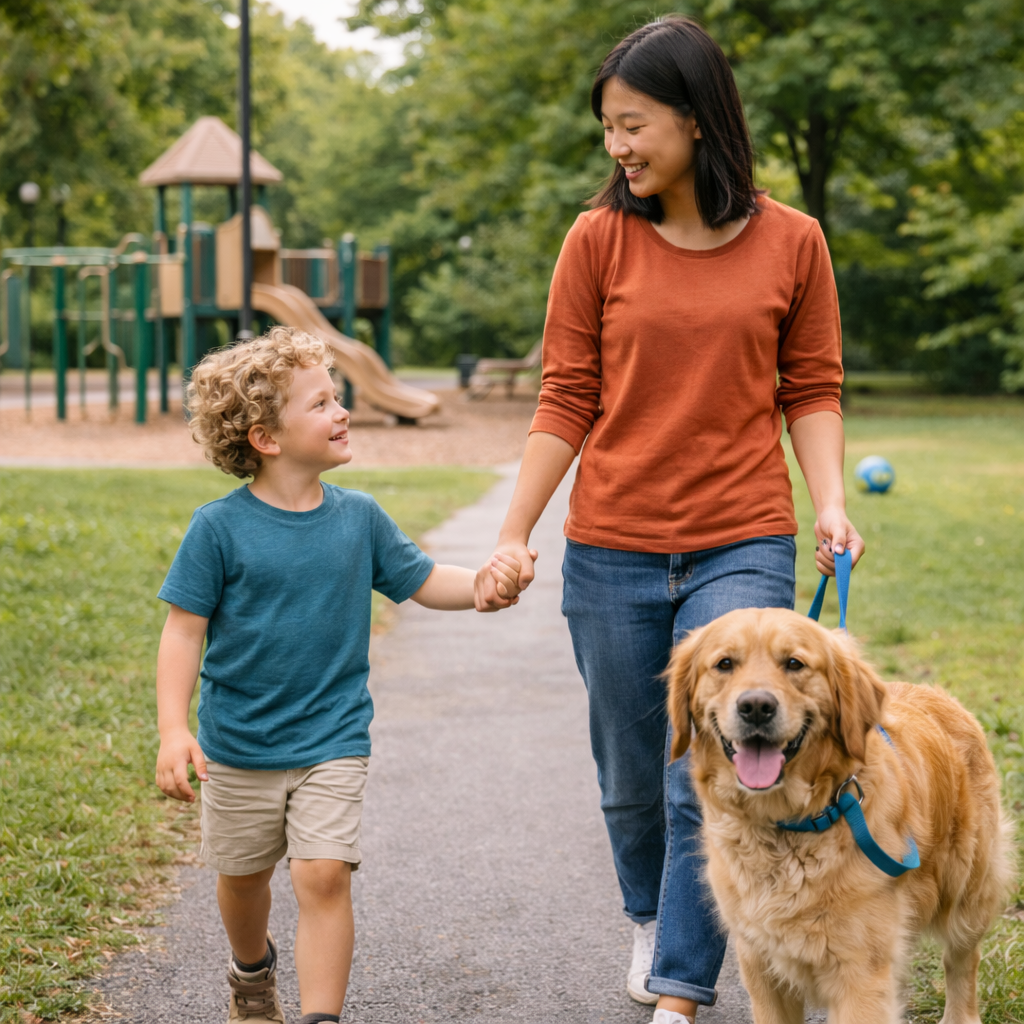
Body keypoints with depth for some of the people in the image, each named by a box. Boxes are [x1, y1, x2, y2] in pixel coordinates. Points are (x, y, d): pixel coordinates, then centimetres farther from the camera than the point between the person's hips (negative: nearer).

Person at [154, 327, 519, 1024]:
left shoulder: (359, 517, -1)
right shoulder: (220, 527, -12)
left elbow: (422, 580, 9)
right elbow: (184, 631, -11)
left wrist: (482, 584, -12)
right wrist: (173, 729, -20)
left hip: (333, 738, 1)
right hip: (238, 745, 0)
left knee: (323, 875, -14)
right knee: (242, 876, 18)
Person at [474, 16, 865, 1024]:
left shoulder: (791, 242, 0)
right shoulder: (598, 240, 0)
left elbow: (811, 391, 7)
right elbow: (566, 401, 1)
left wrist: (830, 504, -8)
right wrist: (514, 533, -4)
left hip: (742, 550, -1)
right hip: (611, 552, 2)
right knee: (630, 779, 14)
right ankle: (652, 922, 42)